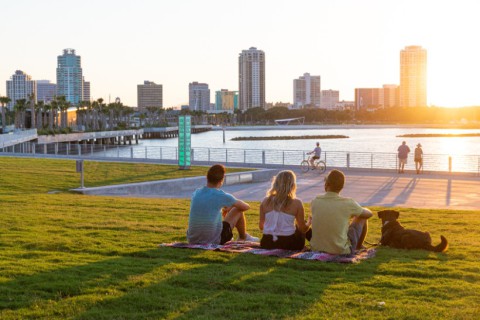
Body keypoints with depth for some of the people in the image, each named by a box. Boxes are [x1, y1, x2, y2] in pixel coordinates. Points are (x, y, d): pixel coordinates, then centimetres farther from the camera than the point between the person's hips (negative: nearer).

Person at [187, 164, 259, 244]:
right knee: (238, 210, 10)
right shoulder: (221, 195, -12)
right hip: (213, 241, -5)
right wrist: (230, 208, 22)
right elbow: (246, 207, 4)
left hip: (192, 240, 6)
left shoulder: (196, 193, 2)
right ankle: (243, 238, 34)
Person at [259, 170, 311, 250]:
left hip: (267, 244, 4)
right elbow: (303, 229, -2)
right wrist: (309, 222, 21)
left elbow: (261, 226, 7)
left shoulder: (266, 201, -1)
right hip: (288, 244, -4)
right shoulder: (296, 203, -10)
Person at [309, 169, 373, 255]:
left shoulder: (315, 202, -9)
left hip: (316, 248, 3)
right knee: (362, 218, 16)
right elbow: (369, 214, 2)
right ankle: (359, 247, 41)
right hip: (341, 251, -3)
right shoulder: (348, 203, -17)